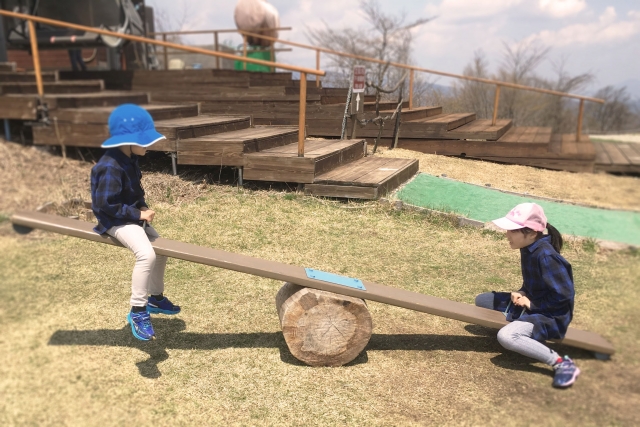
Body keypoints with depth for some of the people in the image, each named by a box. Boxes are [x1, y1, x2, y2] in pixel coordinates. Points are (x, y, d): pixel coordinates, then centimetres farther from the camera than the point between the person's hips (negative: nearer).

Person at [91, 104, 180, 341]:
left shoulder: (129, 160, 6)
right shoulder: (110, 167, -25)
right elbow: (107, 204, -27)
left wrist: (143, 208, -1)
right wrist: (139, 214, -22)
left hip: (132, 218, 10)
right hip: (116, 222, -10)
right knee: (146, 254, -29)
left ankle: (155, 298, 36)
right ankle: (138, 312, -17)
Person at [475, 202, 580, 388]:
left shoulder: (546, 256, -27)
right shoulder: (528, 248, -1)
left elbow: (563, 296, -25)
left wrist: (532, 304, -16)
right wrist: (522, 293, -4)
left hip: (551, 315, -9)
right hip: (531, 304, 9)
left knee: (506, 336, -32)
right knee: (481, 300, 8)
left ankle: (562, 363, -17)